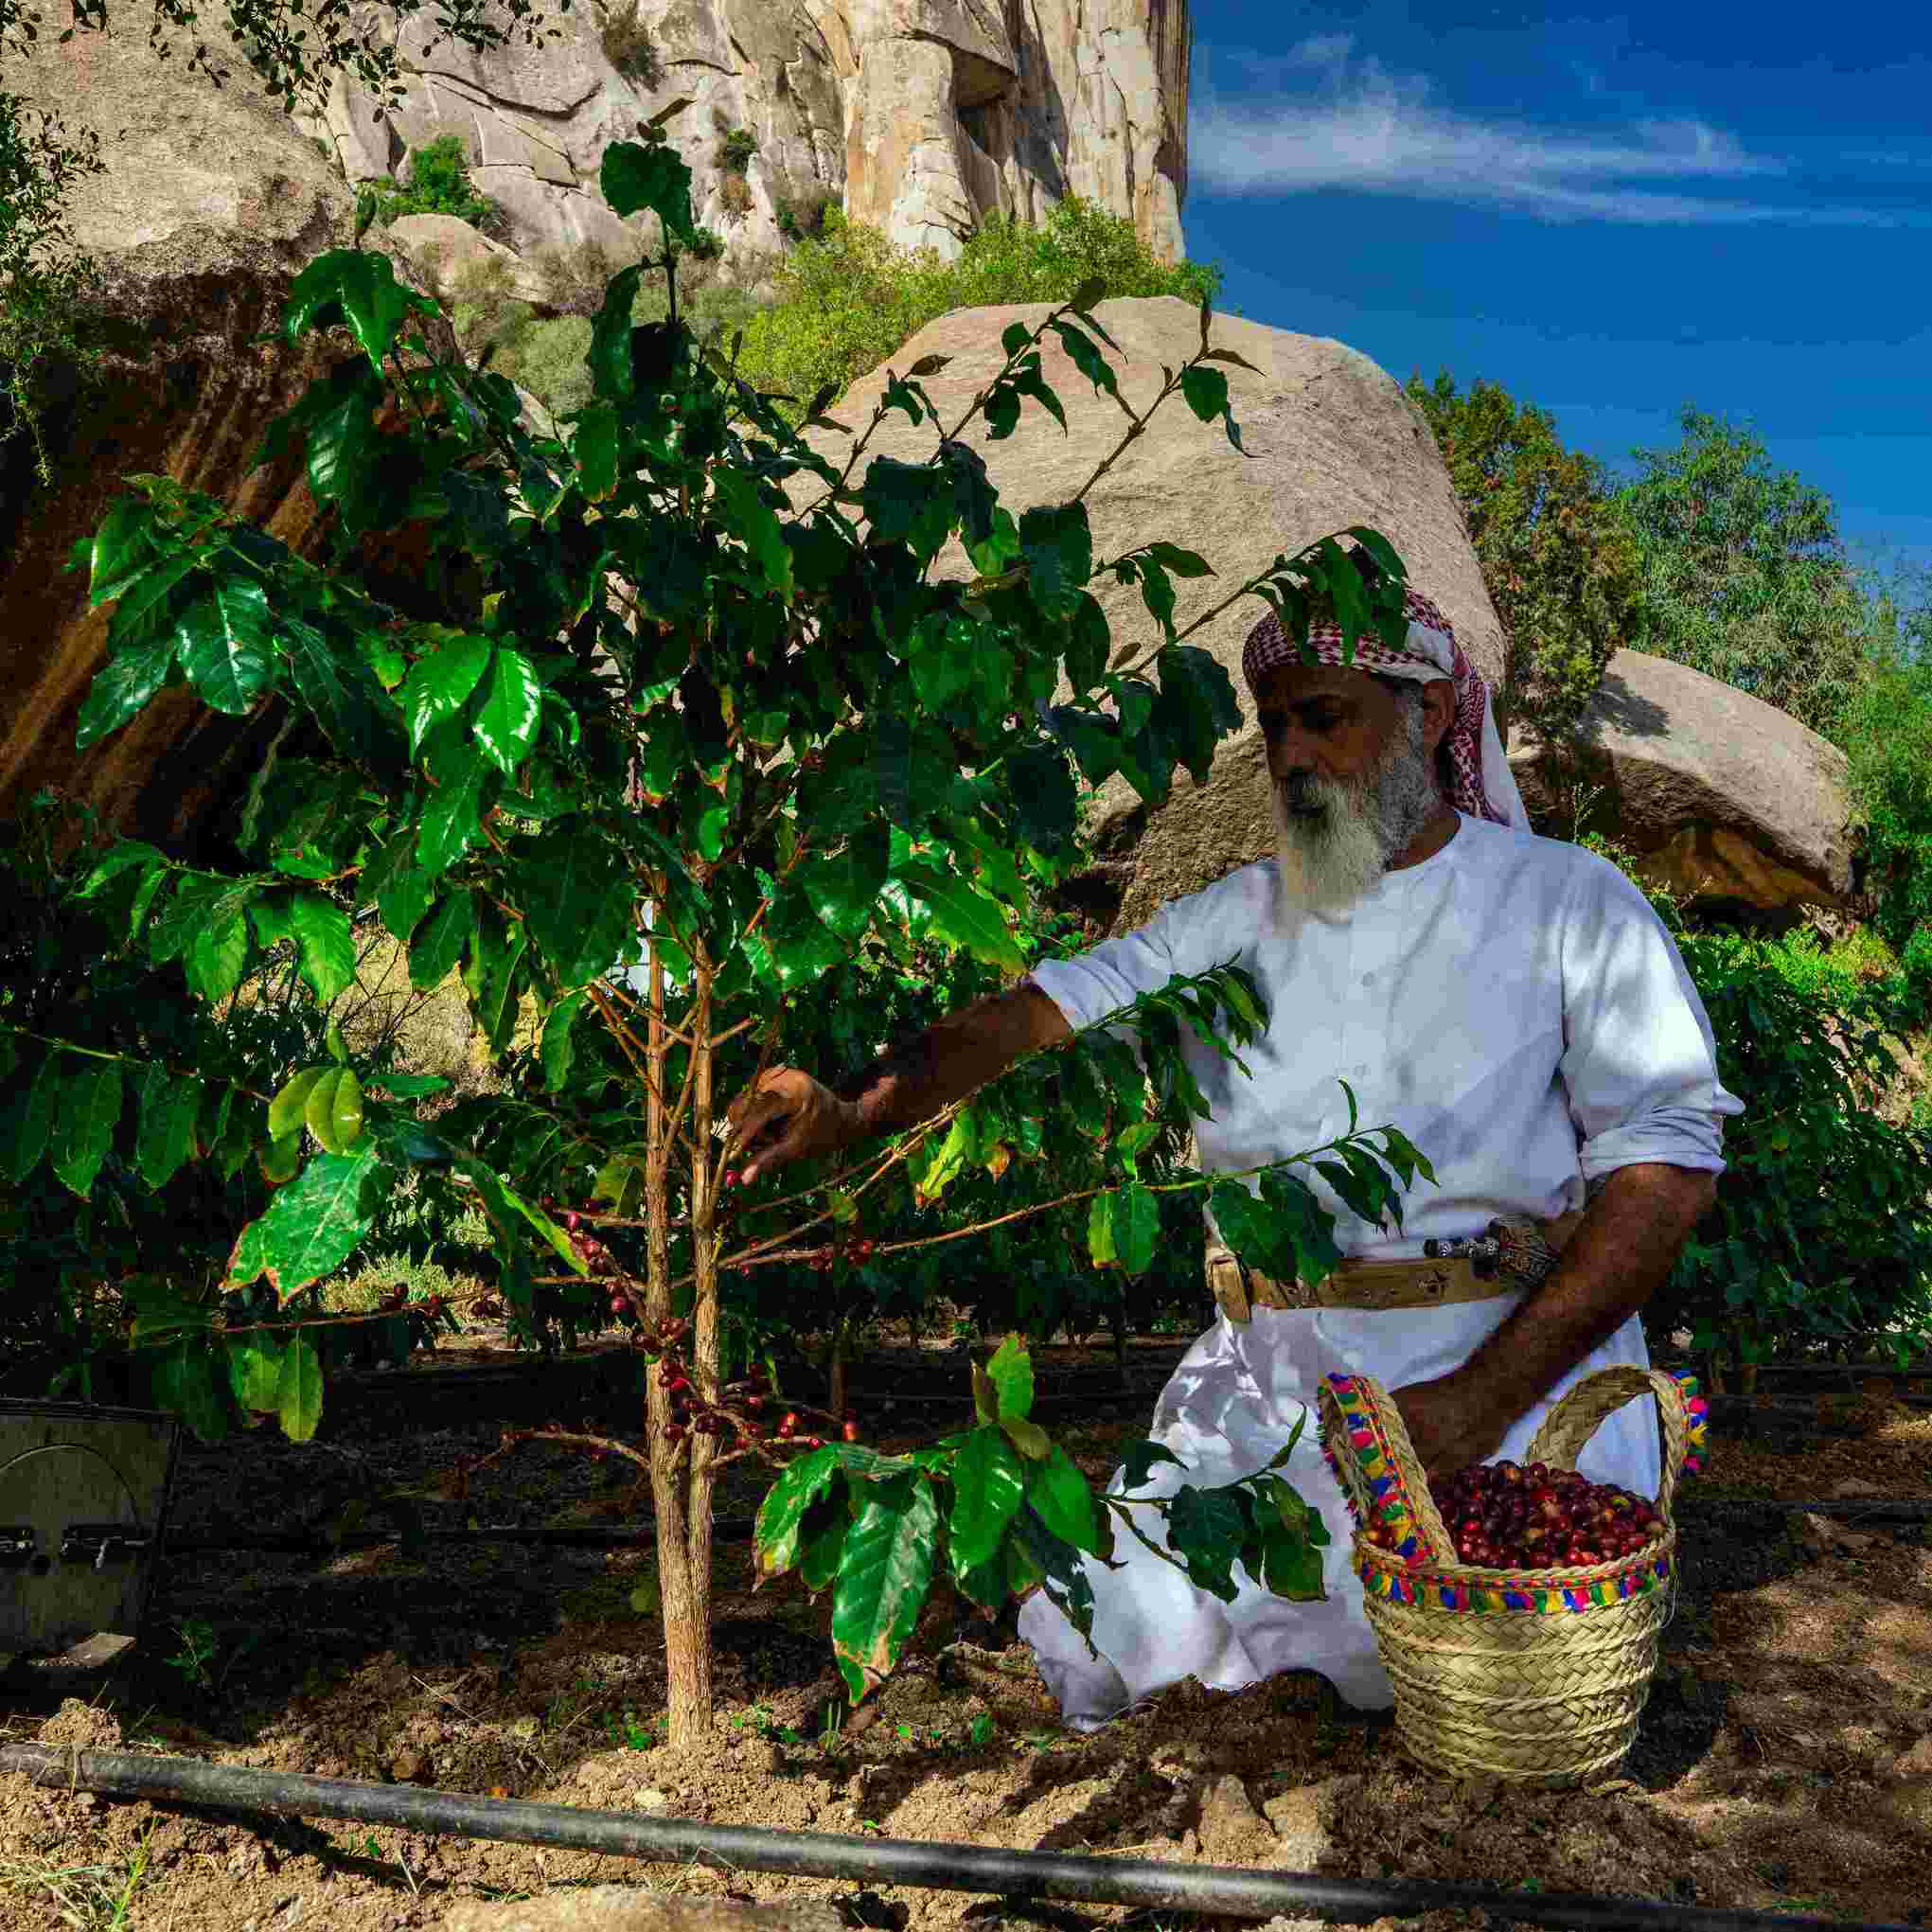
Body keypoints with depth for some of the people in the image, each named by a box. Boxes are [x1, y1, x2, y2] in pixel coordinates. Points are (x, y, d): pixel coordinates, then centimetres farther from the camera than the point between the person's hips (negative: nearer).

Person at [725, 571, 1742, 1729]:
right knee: (1115, 1659, -8)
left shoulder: (1567, 902, 2)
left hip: (1516, 1365, -2)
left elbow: (1669, 1167, -6)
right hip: (1278, 1374, 3)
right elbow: (1046, 1012, 2)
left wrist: (1486, 1396, -16)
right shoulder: (1242, 919, 12)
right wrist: (856, 1110, -18)